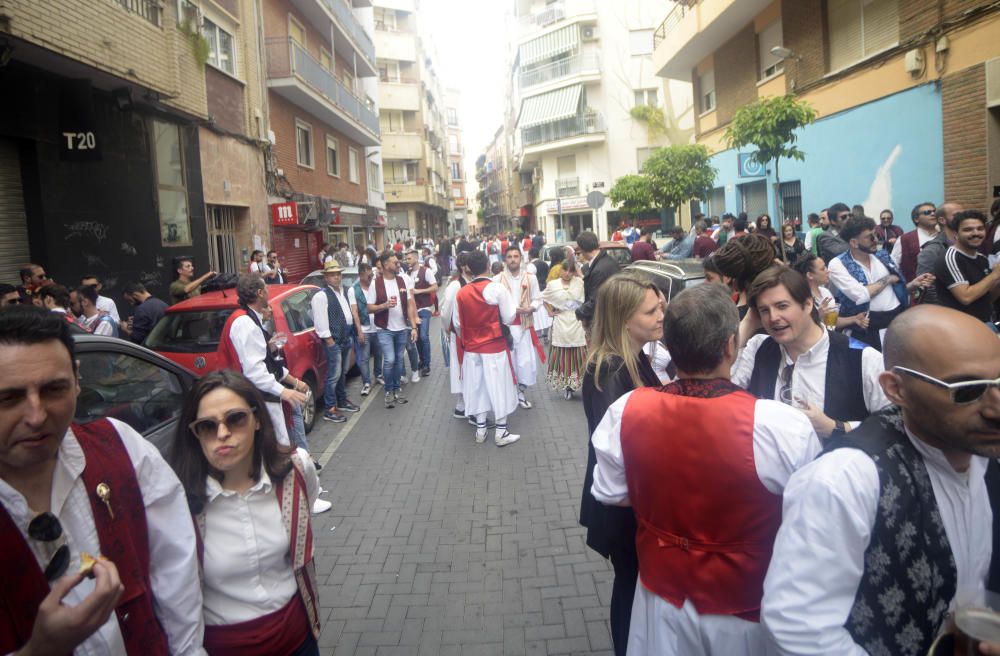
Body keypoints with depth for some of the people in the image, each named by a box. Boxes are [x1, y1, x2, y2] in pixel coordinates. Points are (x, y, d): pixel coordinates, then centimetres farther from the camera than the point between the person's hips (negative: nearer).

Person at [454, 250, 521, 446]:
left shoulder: (461, 293, -4)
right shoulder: (497, 289, -15)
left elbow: (457, 323, 4)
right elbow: (509, 318, -11)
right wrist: (513, 306, 10)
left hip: (471, 349, 3)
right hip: (495, 347, -3)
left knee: (477, 387, 13)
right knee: (499, 387, 6)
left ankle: (480, 430, 22)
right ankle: (501, 433, 12)